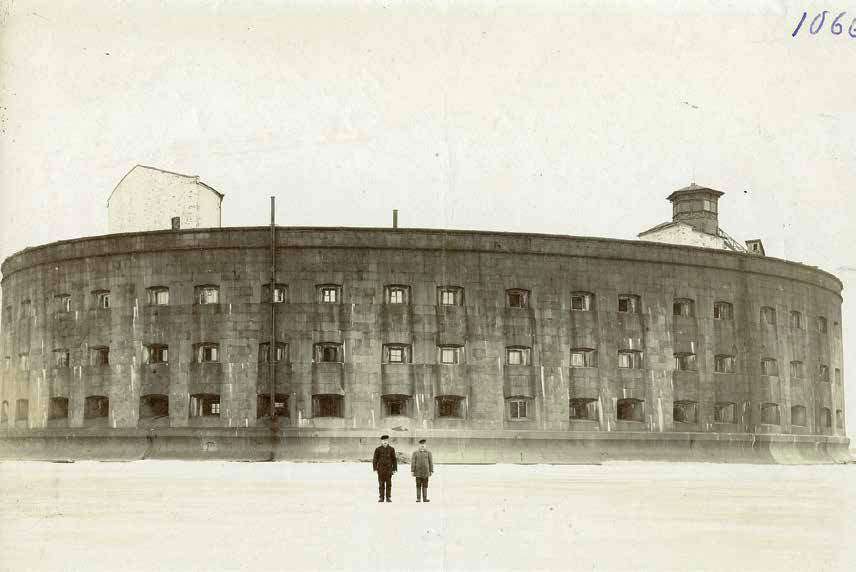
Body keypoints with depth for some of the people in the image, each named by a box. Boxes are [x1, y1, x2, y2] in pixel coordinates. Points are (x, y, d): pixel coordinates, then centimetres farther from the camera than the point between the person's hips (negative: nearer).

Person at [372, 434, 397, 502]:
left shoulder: (391, 449, 3)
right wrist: (375, 469, -6)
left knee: (388, 484, 1)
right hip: (380, 469, 0)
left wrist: (394, 469, 0)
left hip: (389, 469, 0)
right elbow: (375, 460, 1)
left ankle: (388, 497, 6)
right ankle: (381, 497, 7)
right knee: (381, 484, 2)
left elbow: (394, 459, 5)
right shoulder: (378, 449, 1)